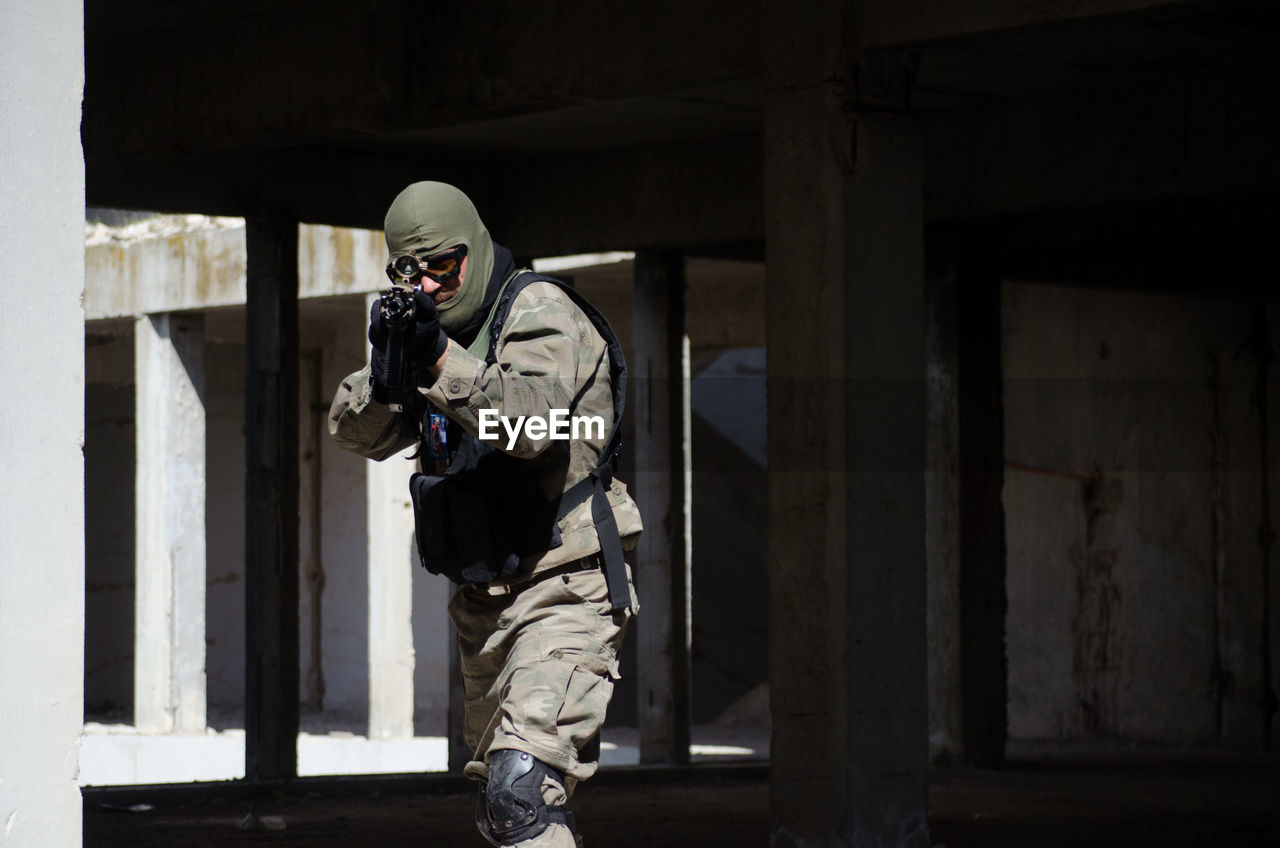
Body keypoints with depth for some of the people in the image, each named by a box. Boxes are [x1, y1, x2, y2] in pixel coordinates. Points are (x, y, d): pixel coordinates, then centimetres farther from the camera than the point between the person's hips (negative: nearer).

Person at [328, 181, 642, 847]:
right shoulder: (423, 328, 11)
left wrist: (440, 361, -41)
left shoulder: (538, 311, -11)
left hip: (562, 591, -9)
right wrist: (385, 372, -20)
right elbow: (356, 433, 1)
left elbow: (531, 418, -29)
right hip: (483, 603, 9)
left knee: (521, 790, -25)